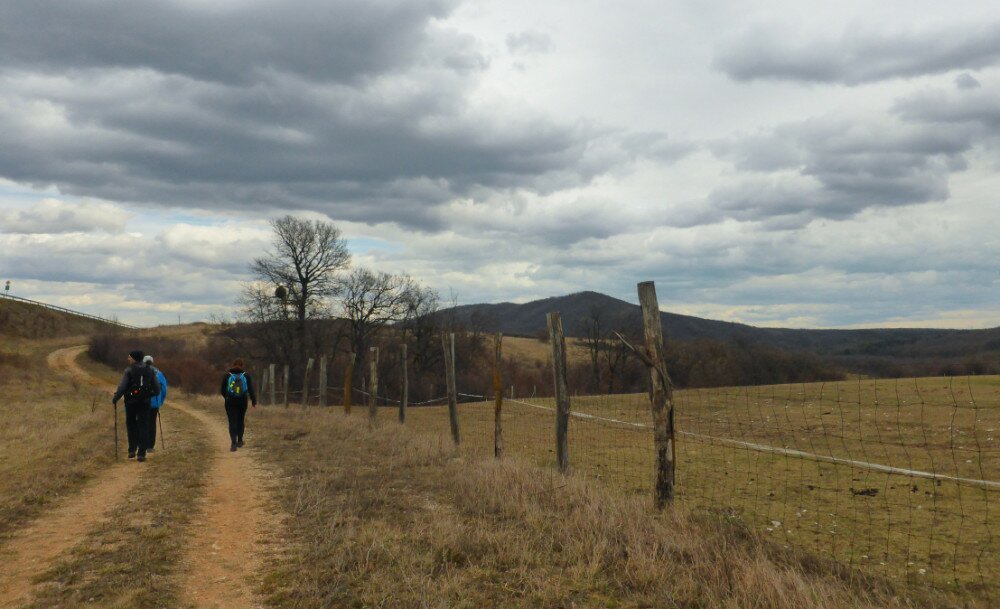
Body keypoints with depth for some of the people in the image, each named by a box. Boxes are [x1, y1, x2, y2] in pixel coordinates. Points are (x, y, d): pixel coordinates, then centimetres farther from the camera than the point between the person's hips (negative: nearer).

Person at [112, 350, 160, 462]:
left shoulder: (129, 371, -9)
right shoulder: (149, 370, 1)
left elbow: (122, 387, -15)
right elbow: (157, 388, 3)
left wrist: (114, 399, -1)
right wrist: (154, 394, 25)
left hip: (131, 402, -2)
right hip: (145, 402, 2)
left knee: (131, 424, 18)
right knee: (143, 427, 4)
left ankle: (132, 449, 12)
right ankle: (141, 453, -1)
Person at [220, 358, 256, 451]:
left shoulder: (227, 375, 0)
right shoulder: (246, 375, -1)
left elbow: (222, 390, 5)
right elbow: (251, 389, -4)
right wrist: (254, 401, 2)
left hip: (230, 402, -1)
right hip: (242, 402, 1)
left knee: (232, 422, -1)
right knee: (240, 421, 17)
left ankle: (233, 443, -16)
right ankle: (239, 441, 24)